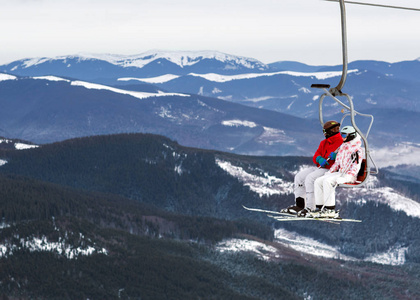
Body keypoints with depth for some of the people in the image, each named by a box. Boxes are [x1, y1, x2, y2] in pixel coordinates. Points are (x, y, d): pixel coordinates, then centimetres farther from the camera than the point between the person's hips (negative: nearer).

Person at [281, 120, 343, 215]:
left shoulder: (341, 142, -8)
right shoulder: (324, 143, 20)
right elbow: (315, 157, 11)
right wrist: (319, 159, -12)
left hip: (330, 170, -10)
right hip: (319, 167, 10)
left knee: (310, 178, -28)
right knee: (299, 176, 1)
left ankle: (310, 208, -28)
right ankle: (299, 205, 0)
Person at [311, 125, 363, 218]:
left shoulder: (357, 150, -8)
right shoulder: (342, 148, 18)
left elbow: (355, 168, -16)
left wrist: (345, 178, -27)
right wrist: (330, 172, 10)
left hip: (349, 176, -9)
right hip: (340, 173, 9)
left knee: (327, 181, -31)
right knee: (318, 181, -8)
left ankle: (330, 210, -29)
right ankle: (320, 208, -11)